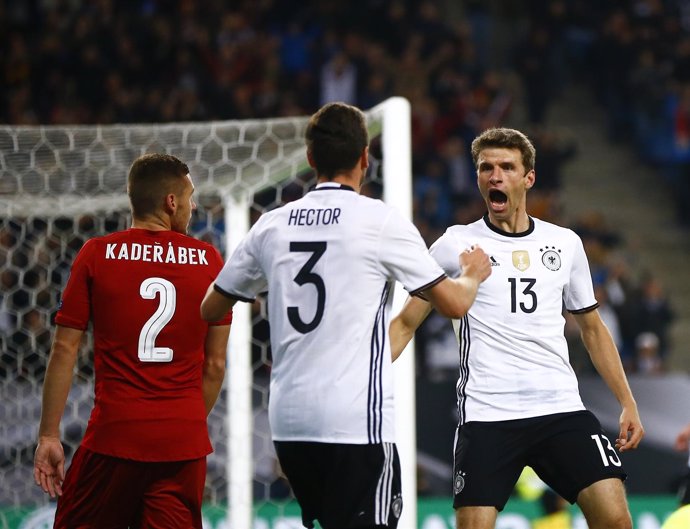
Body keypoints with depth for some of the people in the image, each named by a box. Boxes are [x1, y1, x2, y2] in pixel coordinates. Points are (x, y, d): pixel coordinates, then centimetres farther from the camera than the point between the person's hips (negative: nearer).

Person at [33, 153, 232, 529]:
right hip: (184, 441, 2)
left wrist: (49, 435, 3)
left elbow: (64, 350, -1)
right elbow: (215, 364, 8)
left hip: (113, 432, -2)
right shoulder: (208, 261, 4)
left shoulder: (96, 255, 0)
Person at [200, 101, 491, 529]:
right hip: (356, 421, -5)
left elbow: (211, 309, 19)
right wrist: (473, 274, 23)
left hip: (289, 423, 6)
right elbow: (455, 304, 0)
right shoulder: (382, 221, -6)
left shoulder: (272, 225, 7)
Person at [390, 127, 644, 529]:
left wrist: (628, 403, 14)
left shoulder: (566, 243, 12)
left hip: (561, 408, 2)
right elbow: (405, 323, 6)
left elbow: (592, 329, 21)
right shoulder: (455, 244, 4)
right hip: (486, 416, -2)